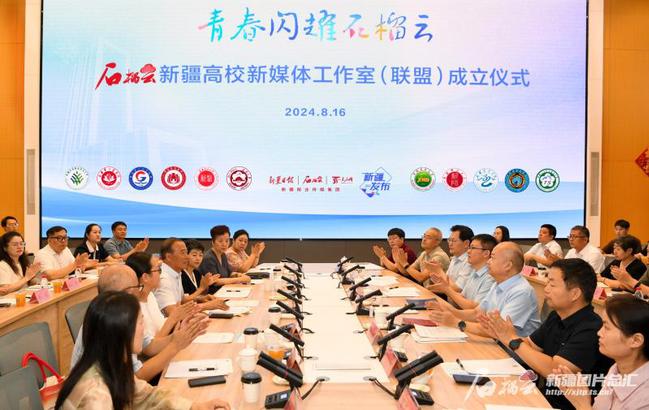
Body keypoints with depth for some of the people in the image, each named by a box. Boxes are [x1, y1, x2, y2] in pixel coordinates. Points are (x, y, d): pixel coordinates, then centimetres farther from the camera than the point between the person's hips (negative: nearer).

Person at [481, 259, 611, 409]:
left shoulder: (590, 330, -23)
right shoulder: (556, 316, 4)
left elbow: (554, 370, -28)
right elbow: (529, 346, 13)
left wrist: (513, 340, -21)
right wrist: (501, 335, -6)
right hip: (543, 395, 7)